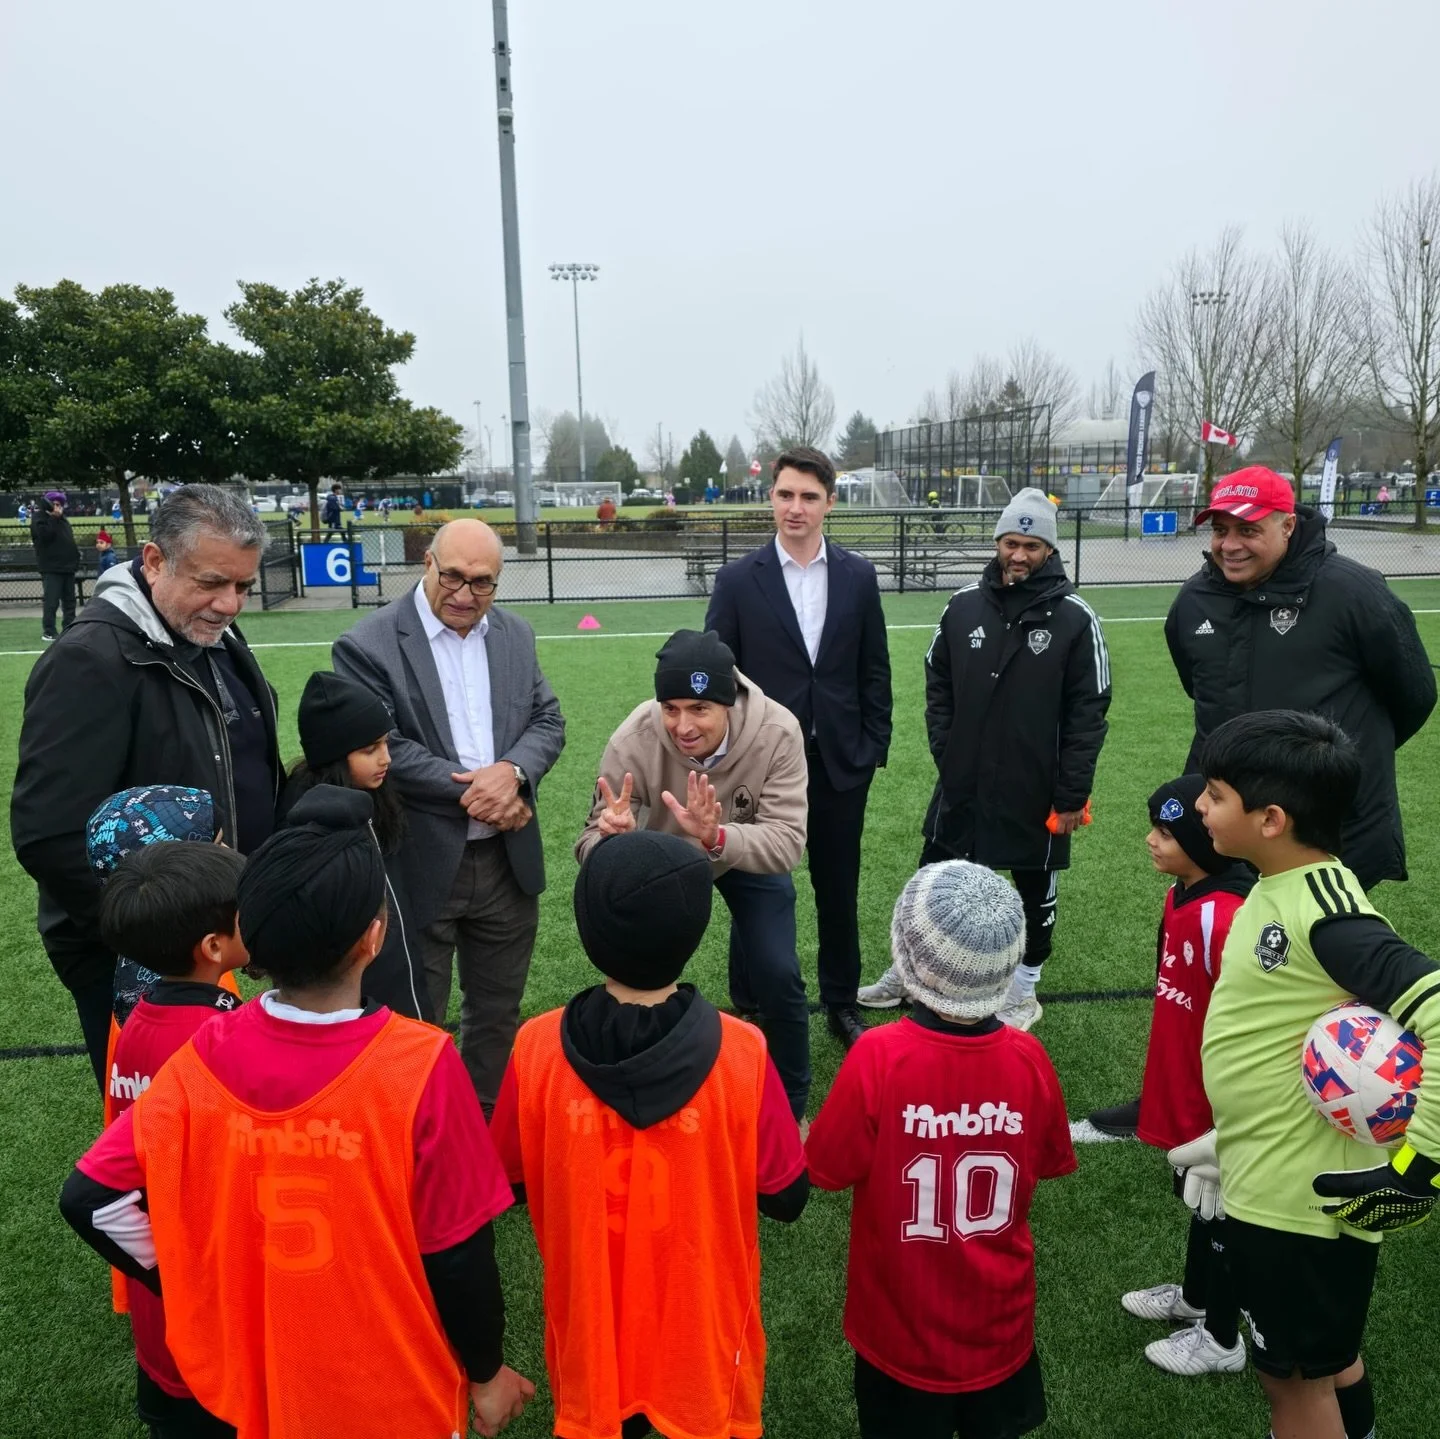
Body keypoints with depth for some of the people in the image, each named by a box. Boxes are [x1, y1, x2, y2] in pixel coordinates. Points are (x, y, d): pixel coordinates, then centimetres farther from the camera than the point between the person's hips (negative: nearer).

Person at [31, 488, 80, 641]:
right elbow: (45, 535, -23)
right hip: (51, 568, -8)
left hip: (68, 567, 8)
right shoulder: (39, 518, -4)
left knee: (69, 600, 11)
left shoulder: (63, 520, 18)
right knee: (51, 601, -9)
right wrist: (53, 518, -20)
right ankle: (48, 632, -6)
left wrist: (76, 561, 16)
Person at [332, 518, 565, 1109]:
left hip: (508, 861, 5)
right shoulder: (368, 646, -10)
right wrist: (473, 792, -17)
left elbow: (548, 721, 5)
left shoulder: (516, 635, 7)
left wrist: (511, 771, -15)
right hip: (421, 866, -5)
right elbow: (383, 749, -16)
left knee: (499, 1011, 20)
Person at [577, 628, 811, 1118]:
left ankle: (790, 1104, 19)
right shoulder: (633, 741, -38)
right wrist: (613, 839, -57)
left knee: (777, 976, -7)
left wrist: (716, 836, -60)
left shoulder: (776, 732, -38)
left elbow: (787, 842, -41)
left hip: (748, 853, 0)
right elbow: (589, 844, -32)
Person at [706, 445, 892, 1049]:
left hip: (841, 765, 2)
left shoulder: (858, 576, 2)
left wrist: (873, 746, 2)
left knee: (839, 892, 14)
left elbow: (874, 671, 6)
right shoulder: (738, 580, -4)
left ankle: (841, 1003, 31)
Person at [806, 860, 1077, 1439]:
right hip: (1000, 1326, 2)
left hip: (903, 1331, -2)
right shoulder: (1028, 1058, -19)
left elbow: (825, 1171, -16)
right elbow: (1048, 1164, -2)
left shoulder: (878, 1056, -29)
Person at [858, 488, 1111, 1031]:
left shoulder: (1074, 618, -9)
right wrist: (946, 751, 0)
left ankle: (1023, 986, 33)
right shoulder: (964, 605, 1)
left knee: (1036, 888, 13)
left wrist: (1072, 795, -10)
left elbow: (1089, 712, -8)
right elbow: (938, 684, 9)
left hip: (1035, 791, -3)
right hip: (961, 784, 3)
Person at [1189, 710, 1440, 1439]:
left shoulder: (1324, 911, -27)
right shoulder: (1277, 891, 1)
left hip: (1301, 1200, -8)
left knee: (1295, 1375, 13)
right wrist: (1229, 1139, 18)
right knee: (1325, 1357, 27)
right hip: (1267, 1184, 8)